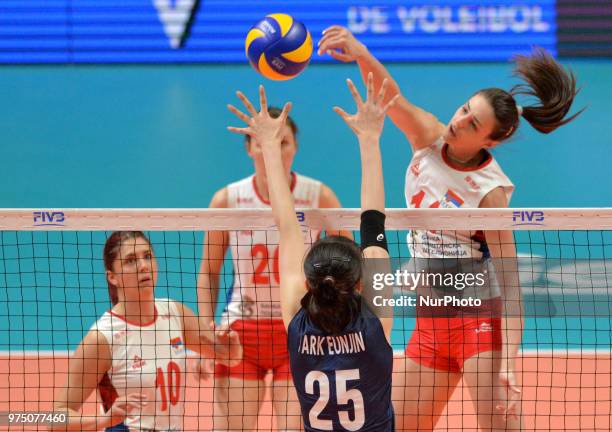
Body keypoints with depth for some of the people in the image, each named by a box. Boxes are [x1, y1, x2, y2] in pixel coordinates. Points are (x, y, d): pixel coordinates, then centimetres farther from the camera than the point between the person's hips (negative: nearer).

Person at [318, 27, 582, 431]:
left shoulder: (490, 190, -18)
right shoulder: (428, 136, -4)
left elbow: (510, 281, -19)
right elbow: (390, 95, -23)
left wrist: (509, 363, -28)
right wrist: (360, 53, -45)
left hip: (480, 318, -7)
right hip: (430, 322, 7)